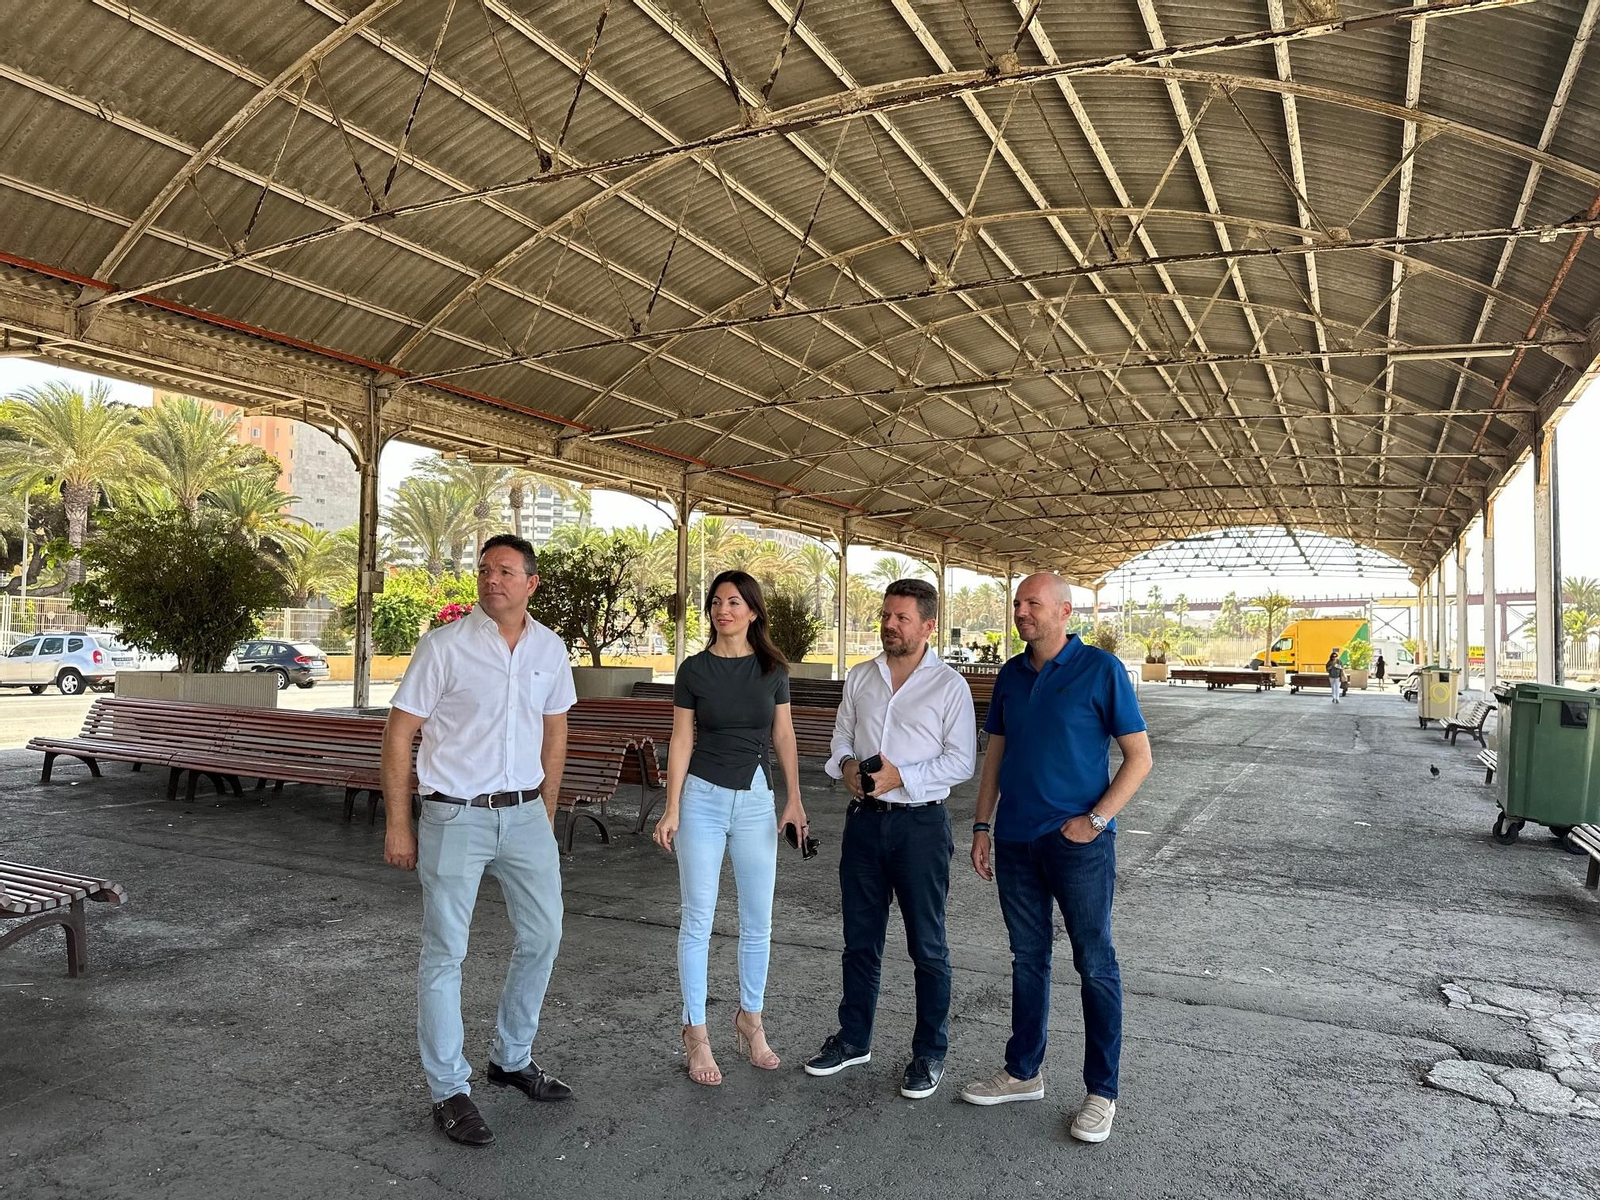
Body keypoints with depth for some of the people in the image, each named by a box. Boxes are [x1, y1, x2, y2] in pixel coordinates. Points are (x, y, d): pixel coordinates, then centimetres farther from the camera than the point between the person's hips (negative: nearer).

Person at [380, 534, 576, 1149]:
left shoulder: (550, 649, 2)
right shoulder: (445, 645, -11)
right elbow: (398, 733, -7)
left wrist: (546, 815, 14)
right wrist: (397, 824, -9)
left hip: (525, 814, 5)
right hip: (456, 816, -5)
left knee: (543, 935, 13)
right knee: (445, 953, 4)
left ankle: (513, 1058, 34)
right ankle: (449, 1091, 20)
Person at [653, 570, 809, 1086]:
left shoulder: (772, 669, 2)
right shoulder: (694, 669, -4)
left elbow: (783, 735, 8)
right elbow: (681, 740, -2)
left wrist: (795, 800, 5)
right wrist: (672, 810, -5)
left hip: (756, 799, 2)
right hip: (702, 797, -2)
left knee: (758, 920, 10)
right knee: (697, 920, 3)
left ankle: (750, 1020, 29)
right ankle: (696, 1032, 17)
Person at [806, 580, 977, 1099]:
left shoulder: (949, 685, -7)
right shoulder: (860, 677, 7)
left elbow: (961, 762, -9)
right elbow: (841, 737, 14)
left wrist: (900, 776, -19)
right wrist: (846, 765, -8)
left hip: (919, 823, -4)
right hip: (864, 819, 5)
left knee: (927, 946, 7)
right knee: (860, 939, 16)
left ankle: (930, 1053, 24)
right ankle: (853, 1038, 32)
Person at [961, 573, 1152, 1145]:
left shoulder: (1100, 669, -8)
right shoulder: (1011, 675, 8)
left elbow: (1139, 757, -7)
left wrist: (1095, 820, -14)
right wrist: (982, 826, 8)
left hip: (1078, 841, -5)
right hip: (1015, 840, 5)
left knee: (1095, 964, 5)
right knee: (1028, 958, 15)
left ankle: (1102, 1092, 18)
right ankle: (1023, 1072, 29)